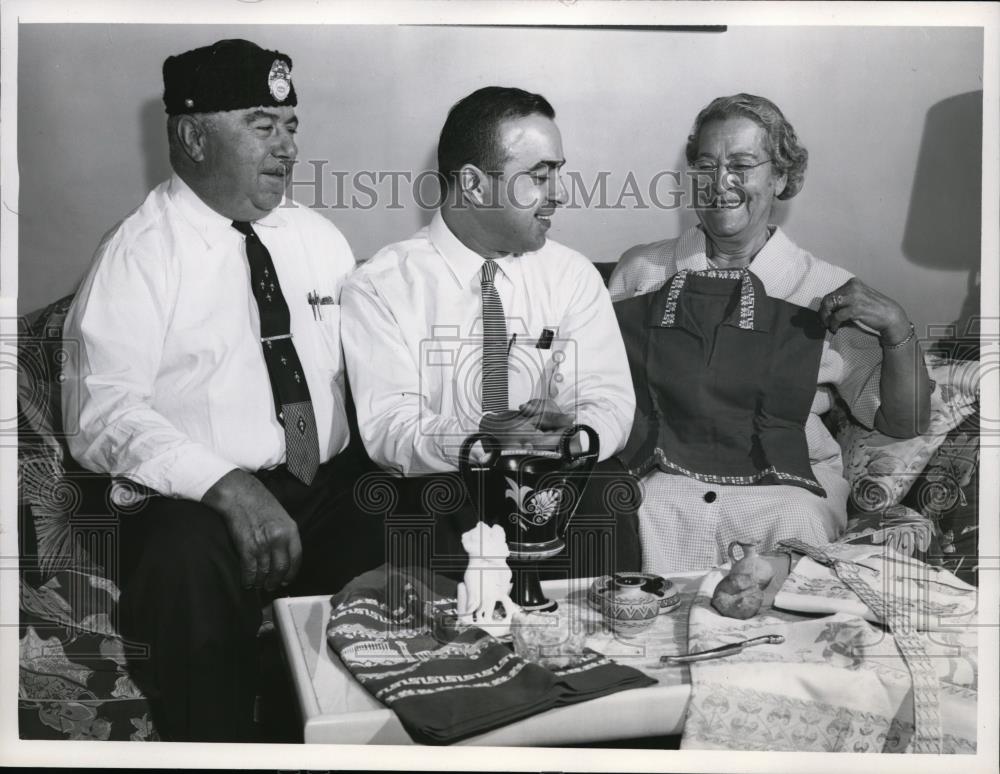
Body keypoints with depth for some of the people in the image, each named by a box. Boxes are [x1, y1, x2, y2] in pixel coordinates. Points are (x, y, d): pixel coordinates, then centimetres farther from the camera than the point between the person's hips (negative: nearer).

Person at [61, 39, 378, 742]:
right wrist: (226, 485, -27)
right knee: (190, 561, -35)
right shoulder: (138, 254, -3)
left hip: (333, 488, 5)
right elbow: (102, 413, -13)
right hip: (199, 502, -4)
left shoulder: (320, 238, 14)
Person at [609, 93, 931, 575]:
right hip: (662, 483, -1)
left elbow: (903, 423, 9)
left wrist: (896, 329, -6)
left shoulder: (826, 290, 8)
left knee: (798, 524, -31)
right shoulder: (640, 270, 11)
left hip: (786, 485, 2)